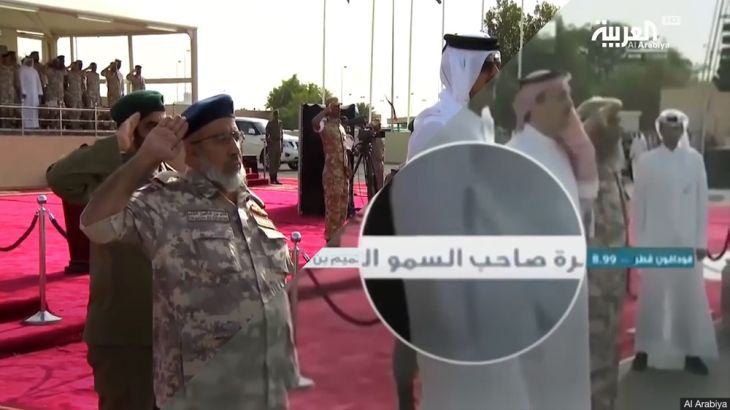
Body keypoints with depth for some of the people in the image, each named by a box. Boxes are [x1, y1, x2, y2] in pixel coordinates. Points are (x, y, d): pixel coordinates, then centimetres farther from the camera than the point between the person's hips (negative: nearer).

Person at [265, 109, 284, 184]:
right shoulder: (270, 123, -3)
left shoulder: (280, 123, 12)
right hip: (272, 143, -5)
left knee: (277, 161, 6)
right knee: (272, 161, -4)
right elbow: (267, 134, -4)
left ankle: (275, 178, 12)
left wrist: (282, 144, 13)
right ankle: (272, 178, -1)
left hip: (278, 142, 5)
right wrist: (267, 143, -11)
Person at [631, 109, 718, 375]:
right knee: (651, 296, 5)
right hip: (655, 240, -1)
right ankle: (644, 351, 13)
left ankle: (692, 353, 12)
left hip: (687, 240, 1)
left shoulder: (694, 159, 1)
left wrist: (701, 240, -1)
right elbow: (639, 203, 1)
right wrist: (639, 241, -1)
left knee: (691, 296, 4)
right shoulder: (647, 161, -1)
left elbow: (702, 201, 2)